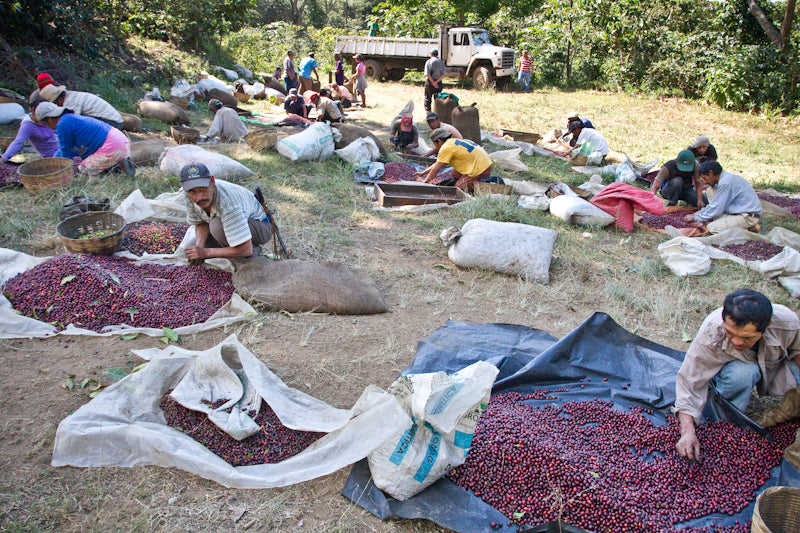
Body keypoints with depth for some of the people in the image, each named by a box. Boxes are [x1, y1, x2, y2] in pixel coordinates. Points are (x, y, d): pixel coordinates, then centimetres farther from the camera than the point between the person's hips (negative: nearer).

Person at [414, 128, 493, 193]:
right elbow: (438, 164, 27)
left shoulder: (446, 148, -11)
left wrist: (424, 181, 7)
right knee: (454, 174, 19)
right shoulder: (453, 142, 19)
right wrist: (422, 173, 29)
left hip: (480, 169, -9)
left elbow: (436, 169, -5)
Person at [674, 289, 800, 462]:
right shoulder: (711, 332, -37)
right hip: (731, 365, -4)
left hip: (774, 365, 4)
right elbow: (689, 381, -32)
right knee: (742, 373, -38)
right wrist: (687, 432, -41)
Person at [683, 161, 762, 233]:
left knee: (711, 228, -21)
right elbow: (716, 204, 19)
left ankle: (750, 228, -10)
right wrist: (697, 214, 13)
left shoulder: (725, 183, -21)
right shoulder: (725, 178, 11)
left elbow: (716, 208, -18)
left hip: (749, 216, -10)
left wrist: (696, 218, -8)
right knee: (710, 190, 6)